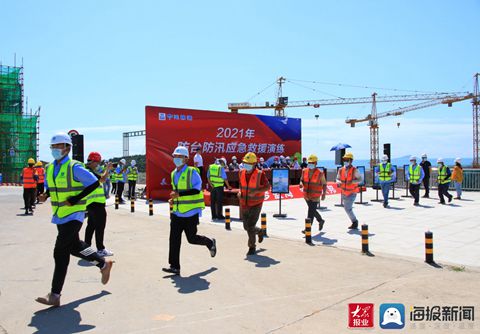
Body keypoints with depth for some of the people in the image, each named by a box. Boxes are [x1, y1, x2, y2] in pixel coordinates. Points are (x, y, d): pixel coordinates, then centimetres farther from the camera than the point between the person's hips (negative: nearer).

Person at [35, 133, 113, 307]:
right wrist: (45, 195, -3)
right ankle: (104, 264, 37)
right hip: (59, 215, 8)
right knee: (74, 246, 18)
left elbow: (94, 183, -15)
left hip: (73, 215, -8)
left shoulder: (74, 167, -14)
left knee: (60, 252, -9)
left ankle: (55, 295, -3)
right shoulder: (50, 168, 8)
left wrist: (74, 200, -18)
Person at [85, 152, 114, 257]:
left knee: (91, 226, 18)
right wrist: (107, 169, -12)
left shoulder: (87, 170, 15)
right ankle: (100, 249, 2)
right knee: (100, 227, -3)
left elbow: (99, 178, 21)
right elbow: (103, 179, -27)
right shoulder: (89, 172, -18)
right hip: (96, 203, -11)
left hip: (90, 204, 11)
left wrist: (106, 170, 13)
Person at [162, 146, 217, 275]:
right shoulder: (174, 174, 13)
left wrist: (179, 194, -26)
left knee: (191, 238, 3)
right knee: (174, 239, 0)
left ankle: (210, 243, 32)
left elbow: (197, 189, -19)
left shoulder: (192, 172, -10)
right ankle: (174, 266, 7)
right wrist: (174, 198, 7)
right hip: (177, 212, 6)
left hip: (190, 212, -6)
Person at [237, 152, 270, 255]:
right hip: (244, 204, 6)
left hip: (256, 204, -5)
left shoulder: (260, 174, -17)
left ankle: (252, 247, 12)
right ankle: (259, 231, 46)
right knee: (246, 227, 14)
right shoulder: (241, 173, -2)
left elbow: (267, 186, -9)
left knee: (250, 226, -11)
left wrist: (256, 191, -24)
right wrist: (240, 192, -6)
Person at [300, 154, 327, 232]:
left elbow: (324, 184, -3)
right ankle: (321, 221, 44)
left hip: (315, 196, -5)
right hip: (306, 195, 5)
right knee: (313, 210, 20)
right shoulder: (304, 171, 0)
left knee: (311, 212, -7)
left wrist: (324, 194, -10)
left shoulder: (320, 173, -10)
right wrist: (301, 183, -9)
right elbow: (302, 179, 14)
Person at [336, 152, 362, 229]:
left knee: (347, 208, -14)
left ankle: (354, 221, 8)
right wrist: (338, 182, -15)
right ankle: (354, 222, 33)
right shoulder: (341, 170, -3)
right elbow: (338, 178, 8)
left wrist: (352, 181, -27)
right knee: (347, 208, 14)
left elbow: (361, 179, -12)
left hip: (352, 193, -5)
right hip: (344, 193, 6)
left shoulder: (354, 170, -15)